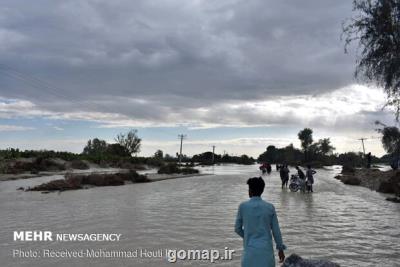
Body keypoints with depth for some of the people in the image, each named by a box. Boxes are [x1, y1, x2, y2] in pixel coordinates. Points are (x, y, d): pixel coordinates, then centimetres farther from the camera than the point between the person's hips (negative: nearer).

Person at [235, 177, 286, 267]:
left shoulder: (243, 206, -5)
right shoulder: (270, 207, -2)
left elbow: (237, 229, 4)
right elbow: (276, 230, 3)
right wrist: (281, 248, 15)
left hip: (250, 250, -1)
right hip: (266, 249, 1)